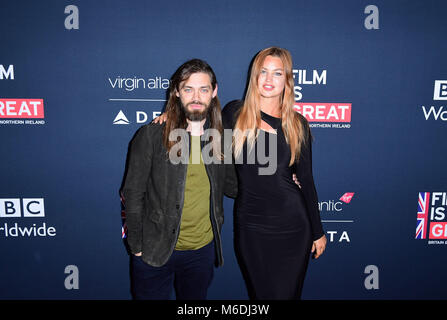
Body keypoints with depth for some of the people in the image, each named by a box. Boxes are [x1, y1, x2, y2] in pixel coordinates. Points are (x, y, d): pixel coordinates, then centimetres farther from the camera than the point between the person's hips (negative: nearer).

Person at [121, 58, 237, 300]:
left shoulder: (221, 137, -1)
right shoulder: (151, 135, -10)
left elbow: (231, 186, 10)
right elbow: (133, 194, -6)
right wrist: (136, 247, -6)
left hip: (203, 250, 3)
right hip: (154, 252, -2)